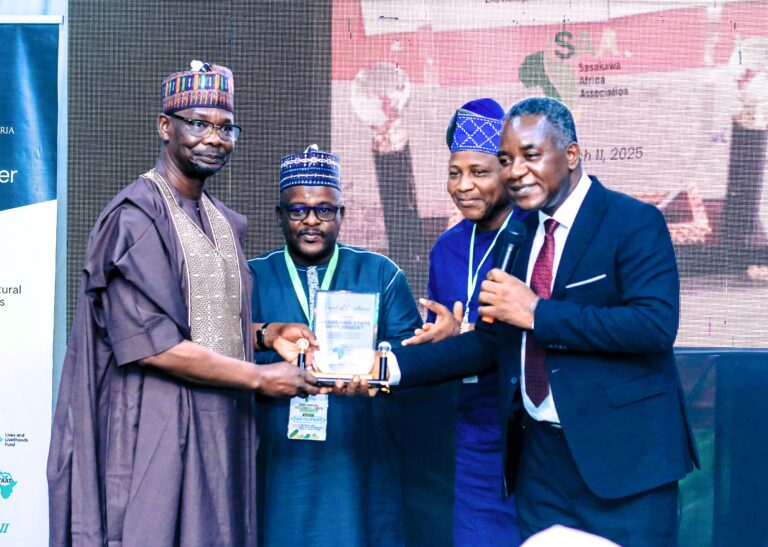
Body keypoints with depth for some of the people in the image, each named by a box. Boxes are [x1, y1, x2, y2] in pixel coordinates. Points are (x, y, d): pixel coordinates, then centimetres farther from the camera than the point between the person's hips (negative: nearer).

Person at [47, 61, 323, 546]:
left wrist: (265, 334, 3)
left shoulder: (226, 223, 12)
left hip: (221, 432, 7)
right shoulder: (136, 217, -12)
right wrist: (259, 377, -13)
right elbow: (151, 343, -19)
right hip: (157, 435, -7)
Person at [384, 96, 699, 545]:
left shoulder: (635, 222, -9)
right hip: (541, 456, 6)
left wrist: (537, 312, -21)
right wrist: (395, 365, -2)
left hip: (622, 456, -5)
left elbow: (656, 324, -23)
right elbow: (491, 341, 9)